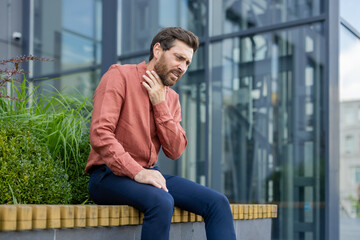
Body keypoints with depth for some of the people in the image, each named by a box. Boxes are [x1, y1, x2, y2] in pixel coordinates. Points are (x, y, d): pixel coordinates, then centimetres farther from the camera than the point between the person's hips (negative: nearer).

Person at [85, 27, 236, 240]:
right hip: (110, 174, -6)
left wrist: (160, 104, -8)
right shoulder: (120, 76, -6)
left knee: (218, 203, -11)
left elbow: (175, 151, 1)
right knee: (162, 201, -36)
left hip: (148, 174, 7)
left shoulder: (171, 98, 13)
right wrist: (137, 172, -27)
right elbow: (100, 134, -18)